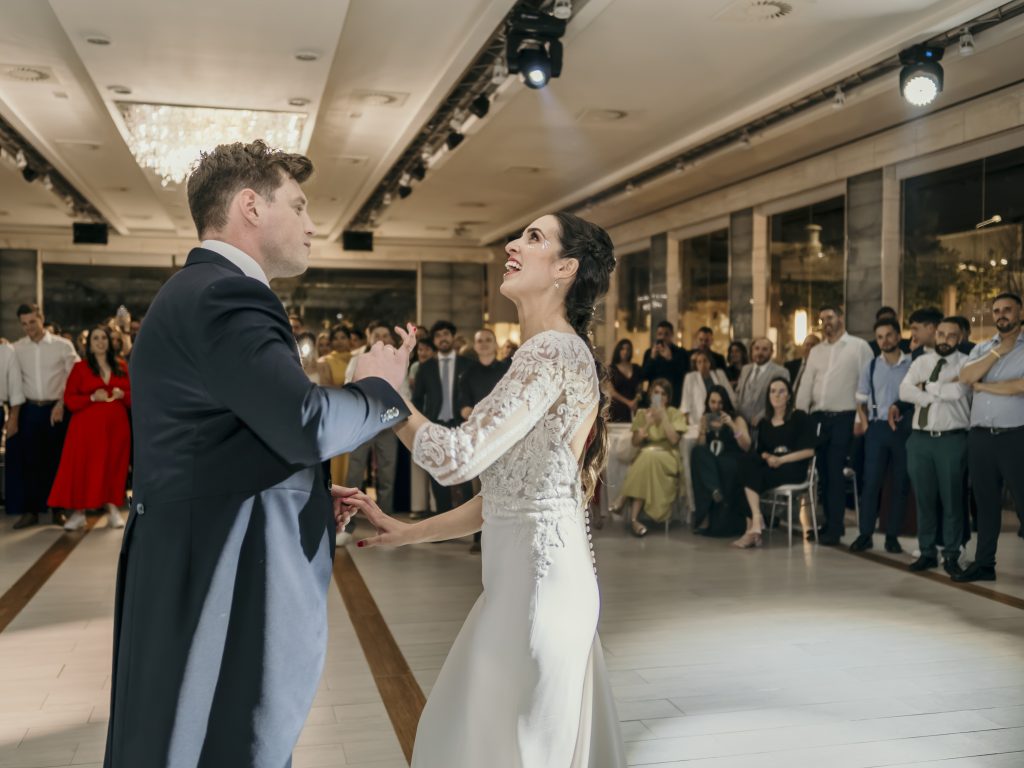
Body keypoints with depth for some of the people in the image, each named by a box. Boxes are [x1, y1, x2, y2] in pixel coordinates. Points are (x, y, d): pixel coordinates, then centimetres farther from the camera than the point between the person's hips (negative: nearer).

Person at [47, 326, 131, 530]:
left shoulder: (121, 367, 10)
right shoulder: (80, 367, 3)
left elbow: (133, 395, 13)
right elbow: (69, 399, -1)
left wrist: (123, 395, -9)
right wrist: (92, 398, -15)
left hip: (116, 425, 2)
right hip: (87, 426, -2)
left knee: (114, 466, 4)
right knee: (83, 467, -6)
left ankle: (113, 510, 10)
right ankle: (78, 513, -1)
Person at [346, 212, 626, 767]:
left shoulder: (553, 350, -15)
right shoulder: (552, 353, 15)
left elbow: (457, 457, -24)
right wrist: (405, 533, 15)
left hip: (537, 579, -9)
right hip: (526, 575, 9)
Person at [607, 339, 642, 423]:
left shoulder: (636, 369, 14)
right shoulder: (612, 369, 4)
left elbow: (640, 389, 12)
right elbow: (611, 391, -1)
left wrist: (635, 401, -8)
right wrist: (628, 402, -6)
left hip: (633, 409, 3)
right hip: (617, 409, -3)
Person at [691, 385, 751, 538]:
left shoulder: (737, 419, 5)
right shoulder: (705, 419, 15)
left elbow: (746, 447, -9)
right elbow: (700, 449, 7)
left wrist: (732, 425, -19)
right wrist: (703, 430, -10)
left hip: (732, 464, -3)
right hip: (710, 466, 3)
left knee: (725, 465, -38)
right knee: (698, 452, -29)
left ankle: (720, 524, -31)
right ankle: (715, 490, -45)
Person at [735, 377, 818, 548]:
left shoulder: (800, 418, 2)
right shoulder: (764, 423, 17)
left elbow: (808, 451, -5)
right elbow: (759, 450, 13)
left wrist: (781, 460, -13)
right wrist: (766, 457, -11)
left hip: (793, 467, -5)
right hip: (770, 466, 5)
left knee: (752, 478, -28)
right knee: (749, 462, -29)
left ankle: (753, 527, -22)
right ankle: (757, 522, -34)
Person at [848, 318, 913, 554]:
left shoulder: (913, 363, -1)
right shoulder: (871, 366, 8)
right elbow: (861, 400, 14)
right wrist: (864, 422, 2)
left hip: (905, 428, -1)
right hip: (877, 428, 2)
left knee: (901, 483, 4)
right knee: (871, 482, 0)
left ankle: (892, 535, 14)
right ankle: (865, 534, 7)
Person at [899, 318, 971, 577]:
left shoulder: (965, 363, -1)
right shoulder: (921, 361, 10)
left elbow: (956, 392, -18)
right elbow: (904, 392, -5)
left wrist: (927, 386, -6)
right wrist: (942, 392, -11)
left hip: (952, 439, -3)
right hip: (920, 438, 3)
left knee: (951, 499, 3)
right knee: (924, 499, 9)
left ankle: (951, 556, 14)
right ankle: (927, 553, 19)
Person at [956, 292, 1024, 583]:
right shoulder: (982, 348, 14)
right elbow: (966, 376, -4)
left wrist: (984, 386, -6)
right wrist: (999, 351, -6)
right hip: (980, 436, 5)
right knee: (986, 502, 12)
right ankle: (984, 563, 20)